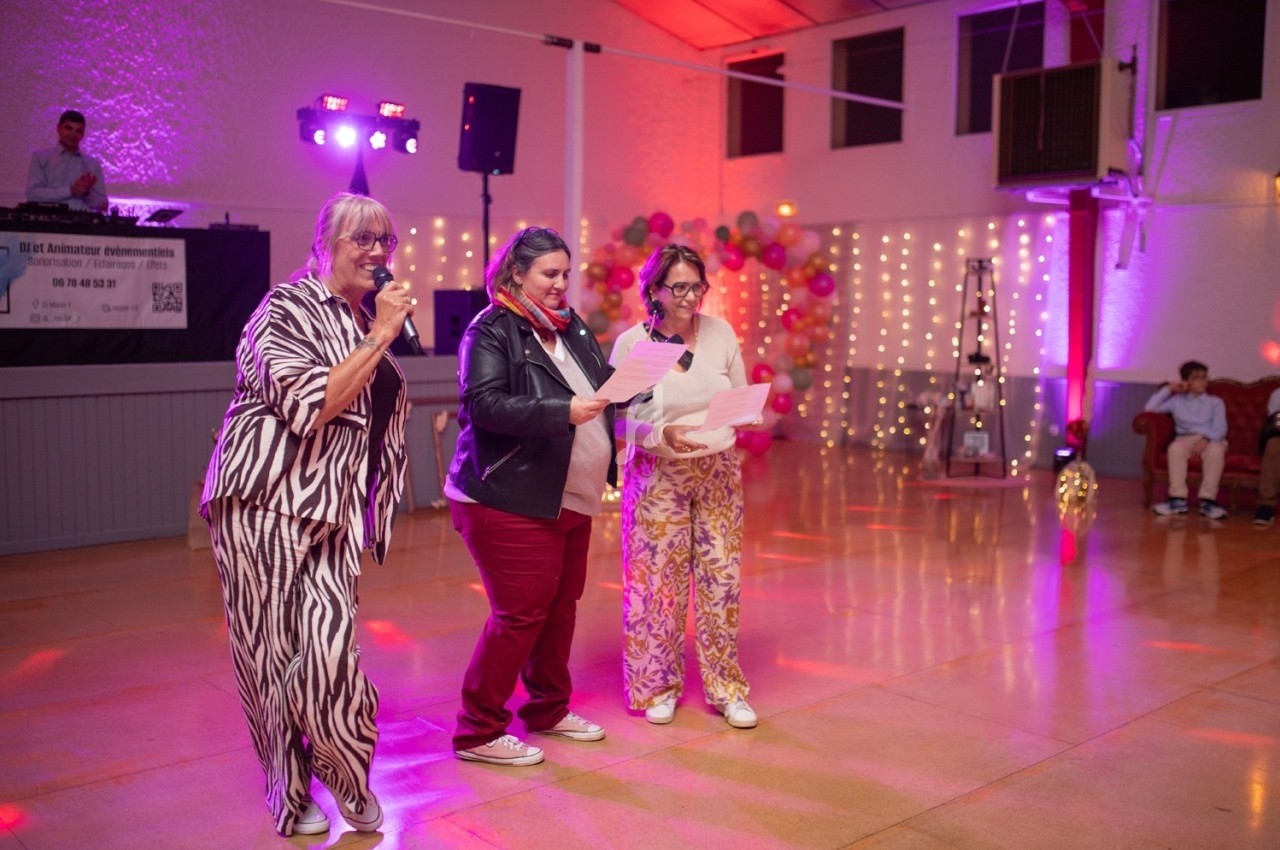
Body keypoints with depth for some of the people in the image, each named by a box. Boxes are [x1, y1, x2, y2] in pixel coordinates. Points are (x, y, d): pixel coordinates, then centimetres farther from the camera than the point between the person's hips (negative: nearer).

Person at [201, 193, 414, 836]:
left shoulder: (365, 321, 15)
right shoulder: (289, 307, -7)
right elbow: (311, 405, -20)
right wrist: (379, 339, -17)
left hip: (330, 507, 6)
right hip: (267, 501, -5)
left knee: (328, 637, -8)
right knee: (275, 647, 2)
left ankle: (342, 773, 11)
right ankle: (291, 792, 18)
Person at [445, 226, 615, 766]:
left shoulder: (572, 327, 14)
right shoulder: (491, 331, -9)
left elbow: (607, 383, 17)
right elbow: (484, 404, -21)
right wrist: (563, 412, -28)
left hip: (570, 499, 8)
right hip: (511, 501, -8)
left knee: (561, 605, 15)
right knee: (520, 613, -5)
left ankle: (548, 709, 33)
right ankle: (478, 732, 10)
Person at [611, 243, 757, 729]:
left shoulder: (720, 332, 1)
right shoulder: (630, 344, -8)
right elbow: (619, 419, -7)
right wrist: (663, 433, -24)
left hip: (718, 470, 3)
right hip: (658, 475, -2)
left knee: (721, 578, 4)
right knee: (658, 580, 2)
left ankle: (725, 687, 19)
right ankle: (658, 687, 21)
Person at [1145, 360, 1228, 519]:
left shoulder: (1215, 402, 17)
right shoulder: (1177, 401, 20)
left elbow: (1220, 429, 1)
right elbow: (1150, 407, 9)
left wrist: (1205, 440, -20)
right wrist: (1169, 389, 10)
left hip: (1211, 439, 0)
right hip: (1186, 438, 0)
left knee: (1216, 450, -37)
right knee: (1175, 447, -36)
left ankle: (1208, 499, -38)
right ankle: (1178, 498, -39)